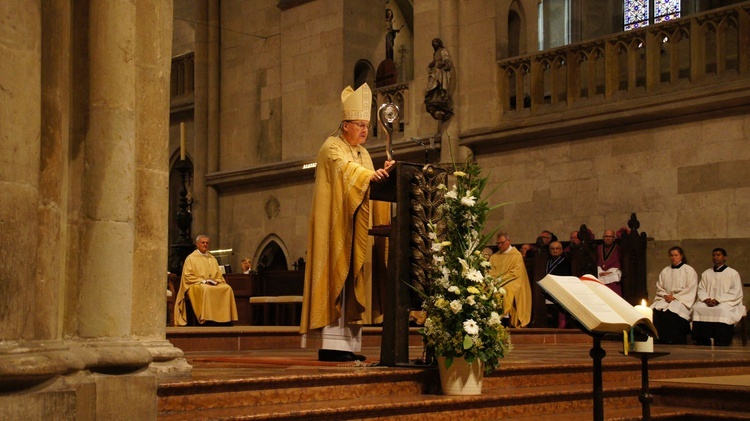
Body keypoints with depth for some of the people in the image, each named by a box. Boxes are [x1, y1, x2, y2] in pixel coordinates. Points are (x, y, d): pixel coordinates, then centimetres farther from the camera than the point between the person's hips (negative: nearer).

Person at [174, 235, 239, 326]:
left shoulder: (212, 259, 22)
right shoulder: (191, 258, 7)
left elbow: (219, 275, 20)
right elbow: (187, 276, -2)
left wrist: (215, 281, -4)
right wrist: (203, 281, -13)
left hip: (214, 284, 5)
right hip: (196, 285, -5)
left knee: (227, 288, -25)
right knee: (206, 289, -39)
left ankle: (226, 318, -30)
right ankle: (207, 319, -40)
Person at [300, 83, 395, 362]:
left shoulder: (363, 154, 22)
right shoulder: (332, 147, -4)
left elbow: (368, 186, 11)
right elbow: (346, 168, -25)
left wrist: (383, 173, -9)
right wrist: (371, 175, -43)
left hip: (358, 229, 8)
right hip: (336, 225, -8)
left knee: (353, 280, 3)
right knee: (336, 277, -13)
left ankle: (347, 344, 4)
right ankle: (330, 344, -15)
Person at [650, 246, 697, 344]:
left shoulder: (689, 270, 7)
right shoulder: (665, 271, 21)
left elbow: (690, 289, -2)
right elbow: (659, 288, 18)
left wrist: (675, 297, -11)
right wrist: (665, 295, -4)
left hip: (681, 300, -4)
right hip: (665, 299, 5)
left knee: (671, 312, -36)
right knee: (654, 310, -27)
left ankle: (675, 343, -30)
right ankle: (662, 342, -25)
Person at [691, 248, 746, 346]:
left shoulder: (733, 273, 6)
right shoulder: (706, 274, 20)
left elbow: (736, 292, -3)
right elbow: (701, 289, 13)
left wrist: (718, 300, -15)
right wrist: (706, 299, -10)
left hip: (727, 302, -3)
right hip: (708, 303, 4)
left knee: (722, 310, -38)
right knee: (697, 308, -29)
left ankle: (721, 344, -33)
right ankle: (701, 342, -29)